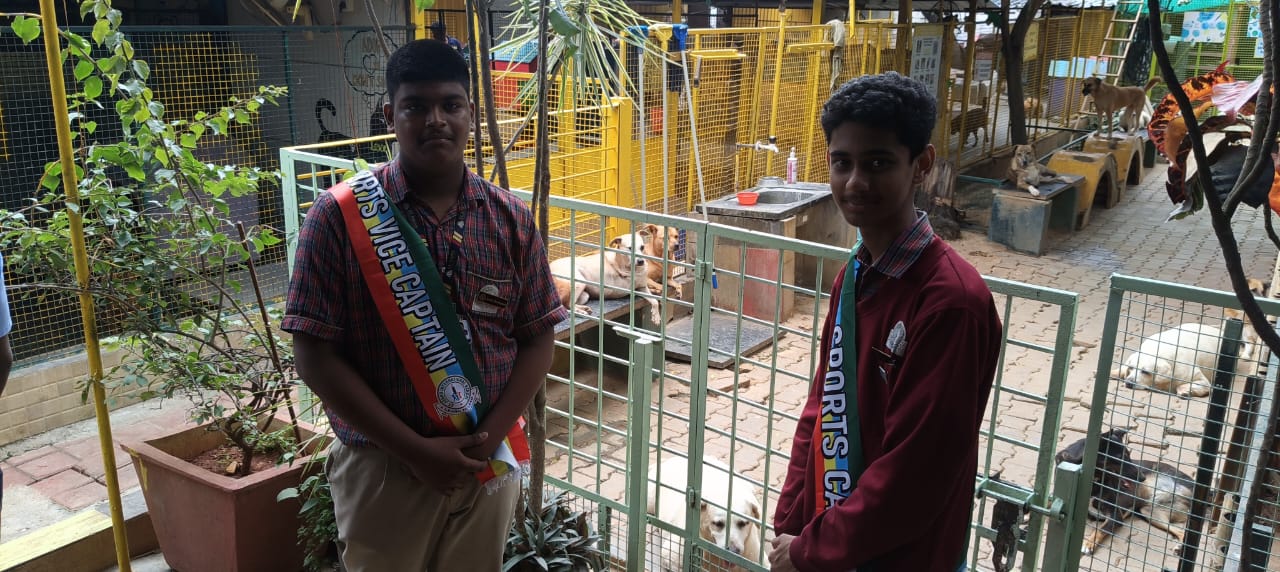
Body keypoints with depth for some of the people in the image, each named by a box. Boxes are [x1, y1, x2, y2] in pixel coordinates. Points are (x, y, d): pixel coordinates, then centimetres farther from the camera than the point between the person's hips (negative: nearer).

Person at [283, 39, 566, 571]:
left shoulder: (510, 218, -2)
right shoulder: (339, 216, -10)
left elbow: (537, 339, 1)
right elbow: (315, 355, -12)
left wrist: (489, 436, -12)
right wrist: (415, 449, -15)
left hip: (490, 463, 3)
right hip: (382, 467, -2)